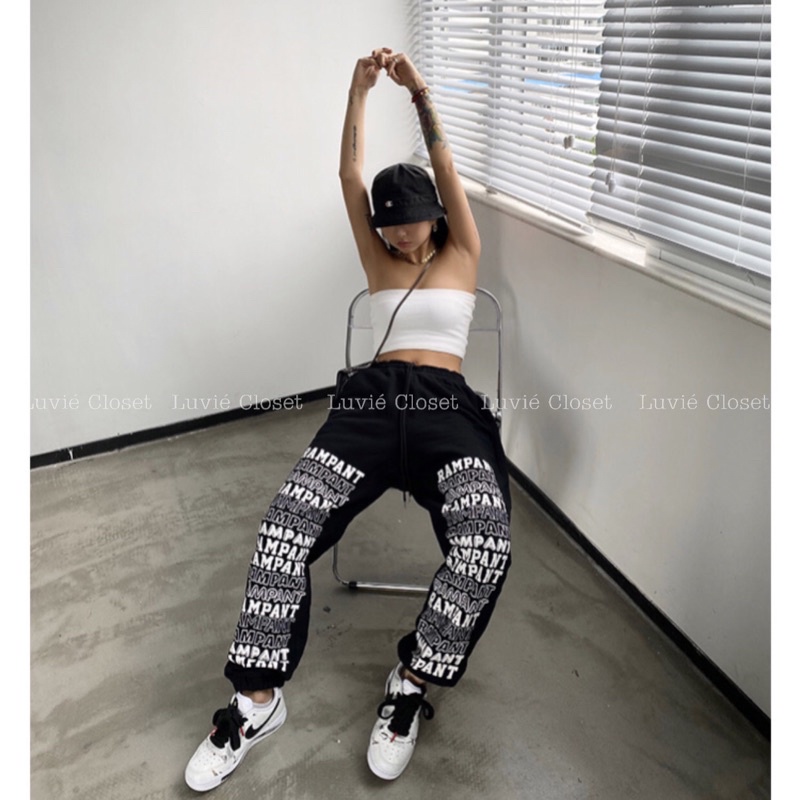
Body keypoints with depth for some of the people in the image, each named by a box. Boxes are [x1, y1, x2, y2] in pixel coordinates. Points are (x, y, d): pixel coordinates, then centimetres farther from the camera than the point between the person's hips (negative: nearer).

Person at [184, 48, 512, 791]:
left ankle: (410, 684, -8)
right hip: (372, 398, 2)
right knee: (285, 527, -26)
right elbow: (349, 177, 13)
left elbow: (447, 173, 7)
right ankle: (257, 699, -10)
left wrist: (420, 94, -3)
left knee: (485, 547, -31)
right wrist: (359, 91, 4)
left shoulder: (461, 254, 20)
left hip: (447, 405, -1)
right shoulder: (377, 256, 24)